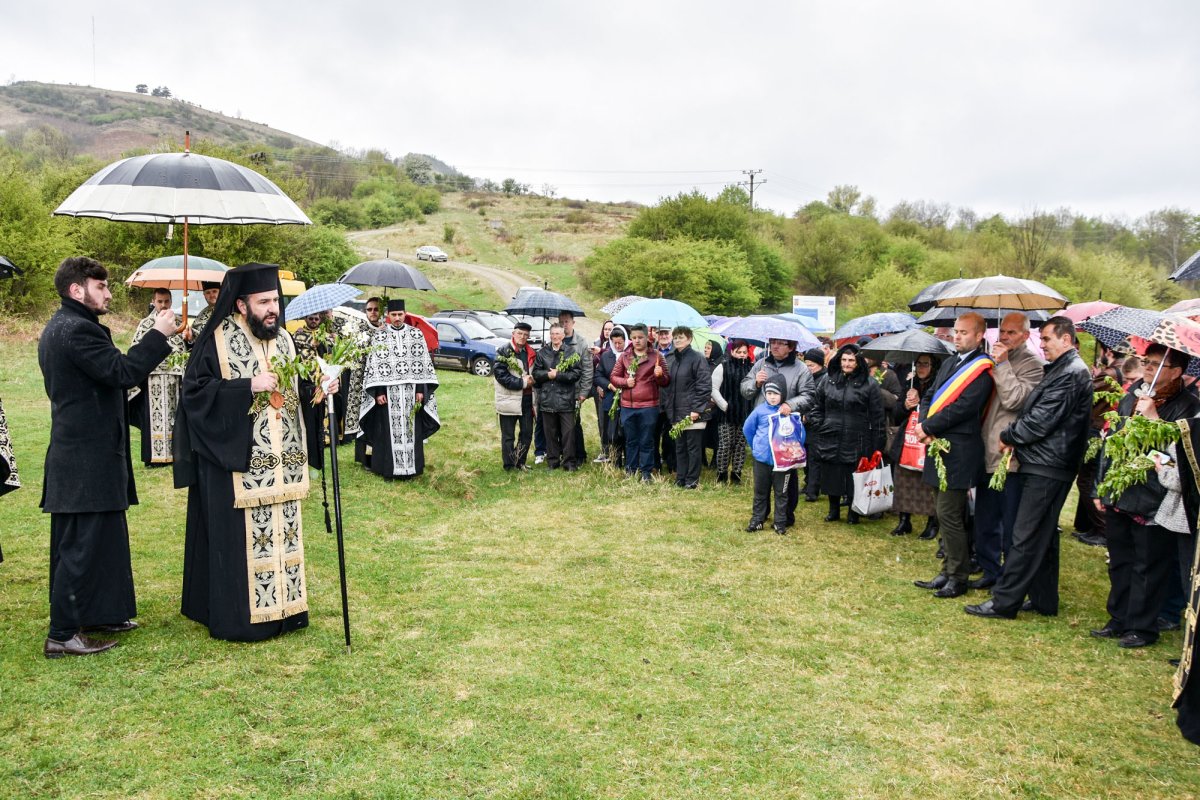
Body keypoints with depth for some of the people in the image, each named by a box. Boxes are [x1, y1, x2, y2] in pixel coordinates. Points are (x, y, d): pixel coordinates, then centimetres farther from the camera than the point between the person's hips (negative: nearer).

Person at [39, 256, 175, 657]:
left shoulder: (57, 328, 17)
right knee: (82, 544, -5)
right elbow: (121, 372, -24)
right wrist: (158, 334, -18)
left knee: (100, 538, 18)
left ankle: (96, 614, 29)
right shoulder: (78, 329, -17)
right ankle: (62, 634, 2)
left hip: (77, 454, 11)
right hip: (88, 458, -11)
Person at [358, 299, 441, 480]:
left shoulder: (417, 334, 5)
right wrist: (378, 392, -7)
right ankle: (388, 468, 9)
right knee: (388, 431, 1)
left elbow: (424, 363, 5)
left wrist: (421, 390, -2)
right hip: (387, 391, -1)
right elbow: (373, 365, 0)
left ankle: (410, 467, 14)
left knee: (410, 429, 5)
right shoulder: (378, 336, 2)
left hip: (411, 392, 1)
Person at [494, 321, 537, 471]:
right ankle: (509, 466, 12)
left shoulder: (530, 352, 13)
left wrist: (532, 379, 2)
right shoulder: (504, 351, -7)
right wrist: (522, 382, -16)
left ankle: (520, 462, 25)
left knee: (527, 433, 10)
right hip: (509, 400, -6)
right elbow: (500, 374, -16)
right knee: (508, 436, 3)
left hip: (526, 398, 6)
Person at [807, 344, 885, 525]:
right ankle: (833, 510, 26)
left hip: (856, 442, -3)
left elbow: (877, 416, -4)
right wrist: (818, 425, 4)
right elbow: (817, 406, 18)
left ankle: (853, 512, 22)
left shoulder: (869, 384, -4)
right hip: (830, 440, 3)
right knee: (831, 476, 10)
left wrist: (877, 445, -6)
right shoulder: (828, 380, 7)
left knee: (854, 478, 5)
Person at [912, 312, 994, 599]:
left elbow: (962, 408, -20)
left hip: (959, 451, -8)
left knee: (949, 515, -5)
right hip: (939, 446, 8)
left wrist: (928, 427, -14)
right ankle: (948, 572, 25)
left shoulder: (982, 369, -11)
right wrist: (924, 424, -6)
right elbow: (931, 396, 12)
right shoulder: (950, 362, 15)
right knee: (946, 514, 15)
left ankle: (958, 578, 7)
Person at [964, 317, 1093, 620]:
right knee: (1044, 535, 16)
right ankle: (1044, 600, 24)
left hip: (1046, 469, -10)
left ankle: (1003, 602, -2)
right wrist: (1015, 437, 1)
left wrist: (1008, 436, -5)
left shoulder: (1070, 373, -16)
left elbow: (1041, 420, -20)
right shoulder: (1061, 369, 16)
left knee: (1026, 537, -6)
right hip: (1047, 465, 10)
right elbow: (1036, 412, 16)